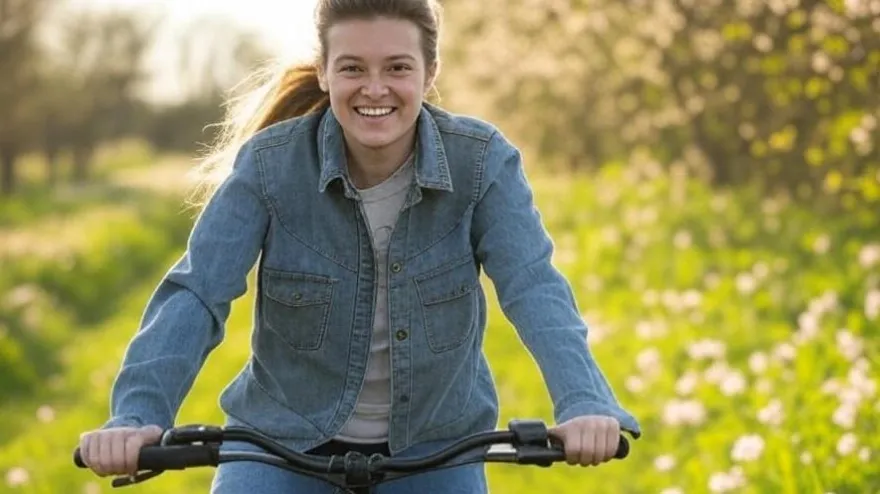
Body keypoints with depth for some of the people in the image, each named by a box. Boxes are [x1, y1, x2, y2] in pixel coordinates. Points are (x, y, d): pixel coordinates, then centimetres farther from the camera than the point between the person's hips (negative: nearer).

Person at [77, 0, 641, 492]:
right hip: (286, 439, -1)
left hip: (434, 447, 1)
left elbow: (533, 287, -24)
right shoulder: (269, 164, -16)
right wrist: (136, 415, -40)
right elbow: (196, 294, -23)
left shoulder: (481, 161, -14)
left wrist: (584, 403, -43)